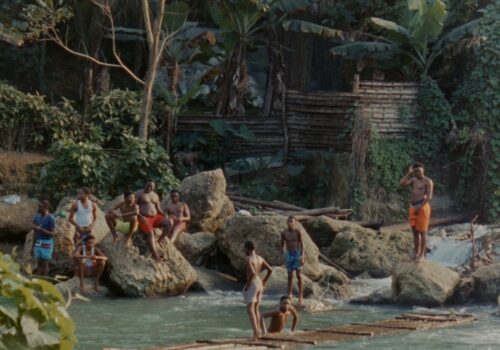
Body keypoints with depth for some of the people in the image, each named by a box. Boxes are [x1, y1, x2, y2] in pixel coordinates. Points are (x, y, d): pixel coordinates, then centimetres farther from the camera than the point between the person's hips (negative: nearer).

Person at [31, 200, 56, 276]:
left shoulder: (50, 219, -11)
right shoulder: (36, 217, 5)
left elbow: (53, 234, -13)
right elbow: (35, 233, 11)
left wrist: (41, 229, -24)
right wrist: (33, 246, 11)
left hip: (47, 244, -5)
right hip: (38, 243, 5)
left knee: (45, 264, -1)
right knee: (39, 263, 8)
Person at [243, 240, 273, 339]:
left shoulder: (247, 259, -15)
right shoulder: (260, 258, 10)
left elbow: (252, 273, -27)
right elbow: (270, 270, 11)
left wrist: (247, 284, -15)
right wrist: (264, 282, 17)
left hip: (252, 285, -8)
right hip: (259, 285, 8)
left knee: (250, 310, -13)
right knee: (256, 309, 18)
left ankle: (255, 332, -30)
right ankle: (256, 332, 20)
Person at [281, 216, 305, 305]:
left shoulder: (298, 232, -8)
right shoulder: (284, 233, -2)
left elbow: (301, 244, -5)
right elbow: (282, 244, 7)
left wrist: (302, 256, -11)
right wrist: (283, 251, -9)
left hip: (297, 253, -2)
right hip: (288, 254, 2)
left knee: (299, 275, -2)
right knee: (290, 276, 8)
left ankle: (300, 296, -2)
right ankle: (290, 295, 16)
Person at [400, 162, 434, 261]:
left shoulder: (428, 181, -7)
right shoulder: (413, 180, 14)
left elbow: (429, 197, -15)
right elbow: (402, 183, -1)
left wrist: (419, 207, -20)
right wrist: (409, 173, 0)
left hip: (423, 207, -7)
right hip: (413, 207, 7)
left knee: (422, 232, -4)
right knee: (415, 232, 8)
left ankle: (422, 255, 0)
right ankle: (416, 253, 14)